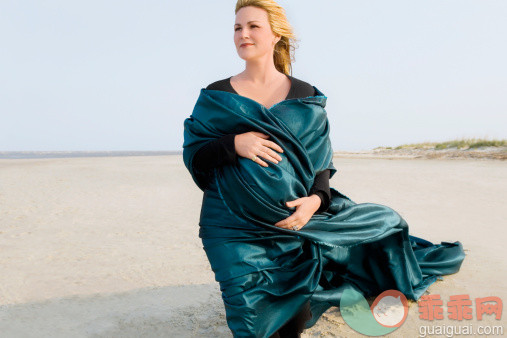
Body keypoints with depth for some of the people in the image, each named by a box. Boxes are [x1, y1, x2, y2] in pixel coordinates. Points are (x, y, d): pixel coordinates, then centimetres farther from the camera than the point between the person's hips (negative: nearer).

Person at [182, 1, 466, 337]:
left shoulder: (305, 97, 5)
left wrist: (316, 199, -15)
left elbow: (321, 160, 5)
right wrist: (233, 144, -19)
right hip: (236, 227, 0)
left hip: (293, 219, 1)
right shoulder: (216, 97, 3)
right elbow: (193, 155, 0)